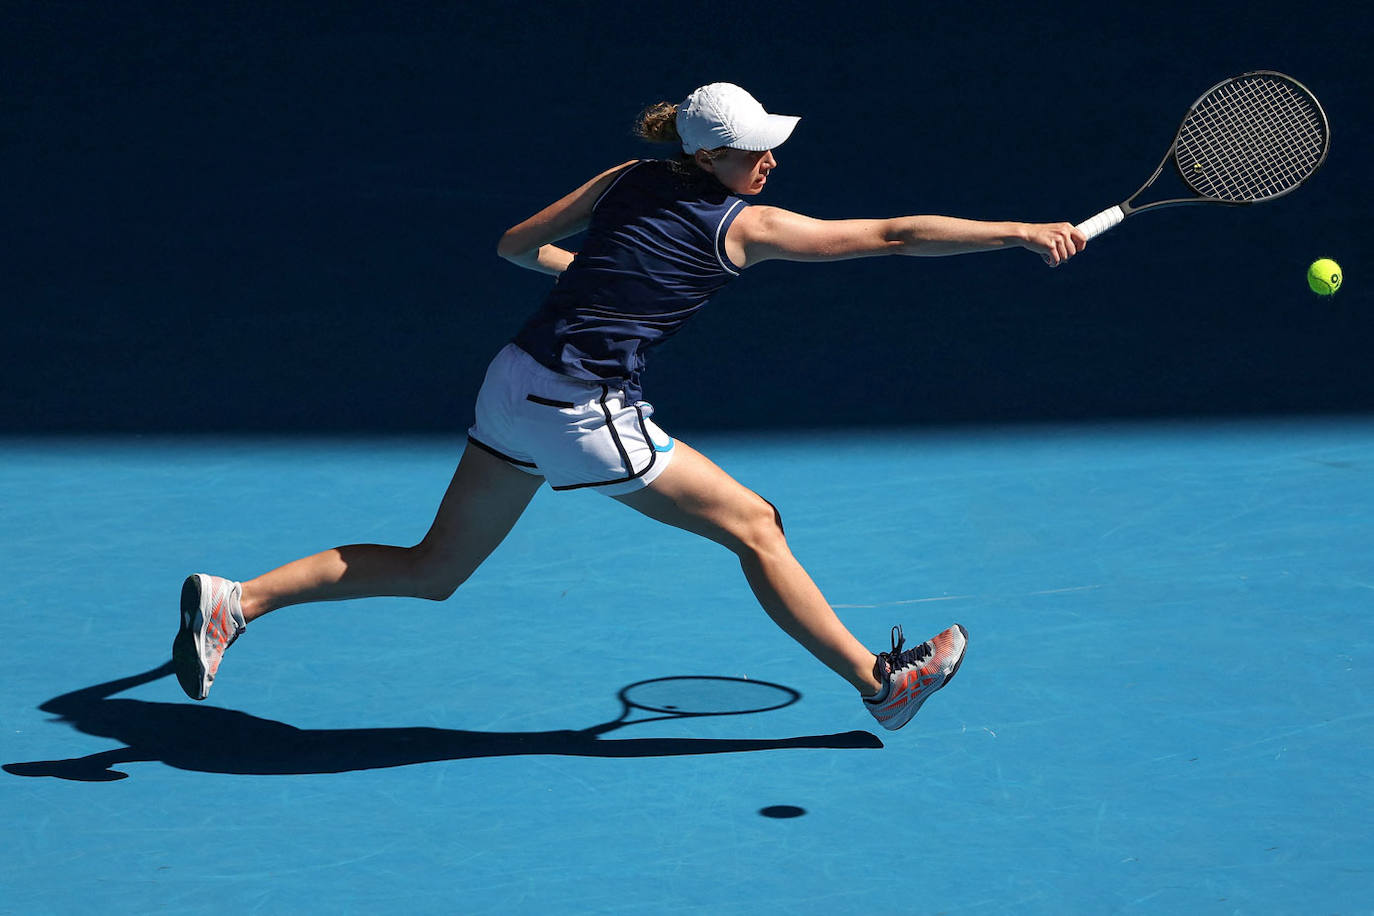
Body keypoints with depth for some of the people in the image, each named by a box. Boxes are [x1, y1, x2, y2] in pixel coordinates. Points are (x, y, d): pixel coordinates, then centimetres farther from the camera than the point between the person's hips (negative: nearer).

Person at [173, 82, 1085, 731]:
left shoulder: (631, 180, 10)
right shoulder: (745, 225, -8)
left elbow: (516, 244, 15)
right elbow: (891, 235, -6)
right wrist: (1020, 232, -2)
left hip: (515, 381, 7)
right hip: (583, 413, -7)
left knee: (431, 571, 17)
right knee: (755, 524, 5)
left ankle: (235, 598, 11)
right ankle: (880, 683, 12)